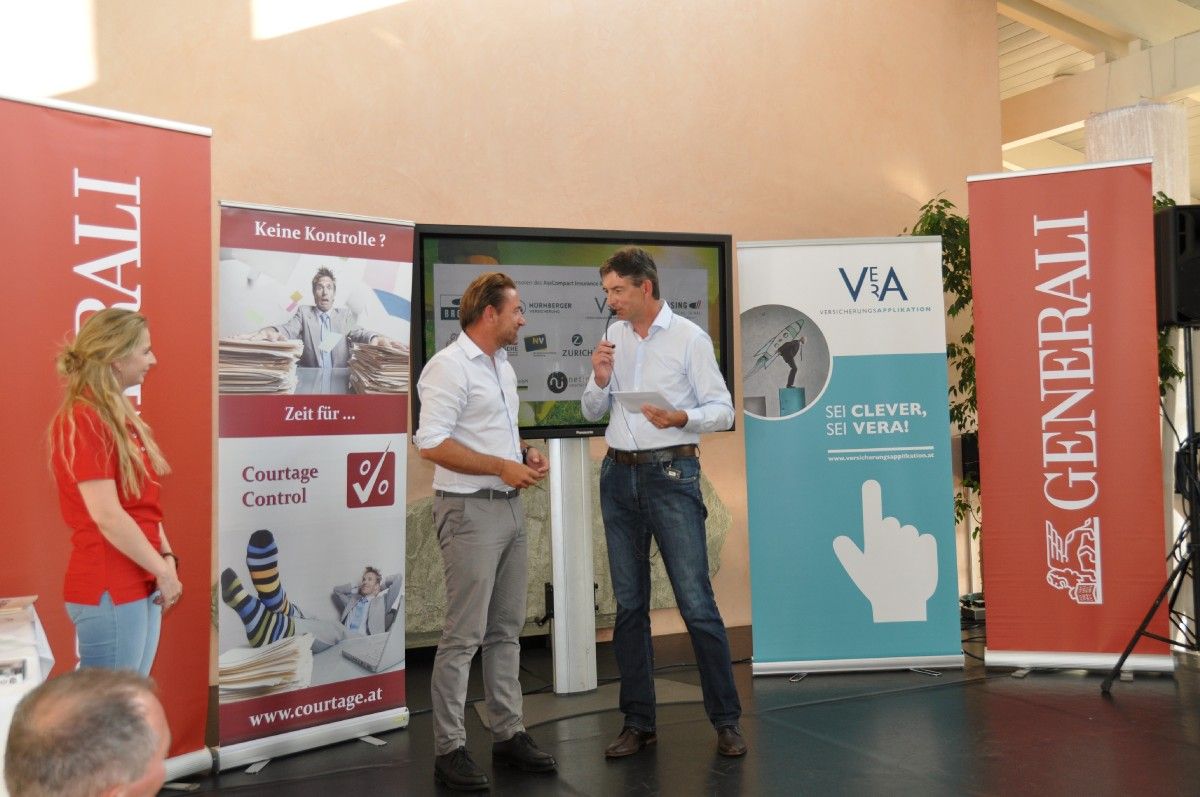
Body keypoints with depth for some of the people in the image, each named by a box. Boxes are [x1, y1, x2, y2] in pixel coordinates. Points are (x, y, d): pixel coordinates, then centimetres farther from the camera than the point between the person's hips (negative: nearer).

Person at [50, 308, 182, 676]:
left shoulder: (121, 416, 12)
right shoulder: (81, 421, -16)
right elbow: (107, 515, -21)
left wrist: (167, 558, 1)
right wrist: (162, 570, -14)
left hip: (142, 582, 9)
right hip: (109, 589, -9)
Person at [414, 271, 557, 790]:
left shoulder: (503, 366, 16)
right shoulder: (449, 367, -13)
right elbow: (431, 444, -20)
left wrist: (526, 453, 6)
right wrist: (502, 467, -18)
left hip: (509, 508, 9)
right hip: (470, 511, -9)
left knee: (506, 630, 13)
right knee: (464, 635, -4)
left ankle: (508, 734, 23)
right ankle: (449, 749, 7)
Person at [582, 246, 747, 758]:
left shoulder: (689, 337, -4)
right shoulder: (614, 338, 11)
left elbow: (722, 409, -4)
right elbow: (592, 412, 16)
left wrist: (681, 418, -22)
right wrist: (599, 378, -4)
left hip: (671, 473, -5)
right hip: (618, 475, 5)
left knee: (696, 603, -5)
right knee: (629, 605, 9)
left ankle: (726, 721, 9)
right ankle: (638, 723, 20)